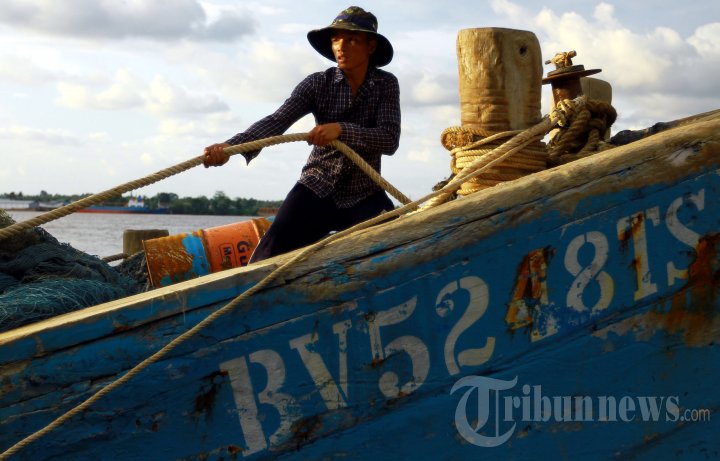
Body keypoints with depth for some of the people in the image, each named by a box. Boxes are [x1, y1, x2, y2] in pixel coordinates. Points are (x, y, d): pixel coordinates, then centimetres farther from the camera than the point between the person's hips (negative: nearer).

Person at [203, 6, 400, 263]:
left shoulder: (386, 85, -2)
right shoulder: (318, 84, -4)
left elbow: (390, 140, -15)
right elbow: (277, 121, -18)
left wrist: (342, 130, -33)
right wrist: (231, 145, -37)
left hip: (365, 196, 1)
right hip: (316, 191, -1)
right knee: (266, 260, -18)